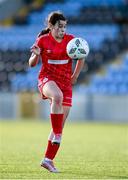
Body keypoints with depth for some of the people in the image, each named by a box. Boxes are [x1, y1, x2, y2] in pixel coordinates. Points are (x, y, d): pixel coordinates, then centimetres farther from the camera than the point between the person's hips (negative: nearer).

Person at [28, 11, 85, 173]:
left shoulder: (70, 40, 1)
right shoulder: (43, 40, -3)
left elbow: (80, 58, 17)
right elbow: (32, 64, 1)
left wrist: (75, 77, 6)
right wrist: (36, 55, -20)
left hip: (65, 82, 3)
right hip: (47, 79, -3)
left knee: (61, 124, 2)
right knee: (57, 96, -41)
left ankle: (48, 159, 11)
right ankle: (57, 136, -36)